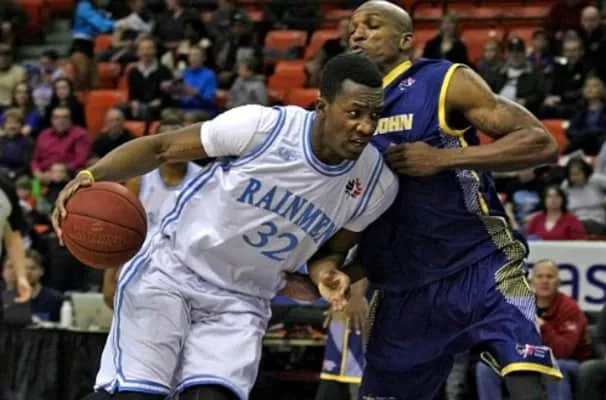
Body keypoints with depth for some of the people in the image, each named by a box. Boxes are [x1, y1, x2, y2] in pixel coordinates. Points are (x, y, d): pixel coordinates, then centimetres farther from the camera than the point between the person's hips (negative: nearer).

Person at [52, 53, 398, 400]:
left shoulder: (378, 185, -9)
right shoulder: (263, 126, -20)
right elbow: (161, 148, -9)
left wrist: (326, 272, -14)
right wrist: (92, 176, -23)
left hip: (240, 305, 3)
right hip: (170, 270, -3)